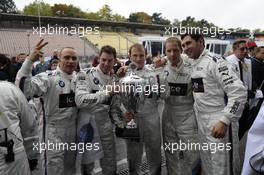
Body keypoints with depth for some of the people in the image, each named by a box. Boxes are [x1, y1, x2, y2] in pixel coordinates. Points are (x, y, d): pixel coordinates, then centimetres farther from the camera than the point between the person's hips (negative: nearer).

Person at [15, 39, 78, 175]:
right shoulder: (49, 77, -16)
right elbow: (23, 87, -29)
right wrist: (30, 60, -37)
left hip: (73, 128, 5)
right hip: (54, 129, -5)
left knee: (70, 164, 23)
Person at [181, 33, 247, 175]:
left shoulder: (215, 62, -16)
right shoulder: (193, 65, 10)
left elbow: (239, 92, -23)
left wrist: (224, 121, -26)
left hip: (219, 123, -8)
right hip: (201, 123, 8)